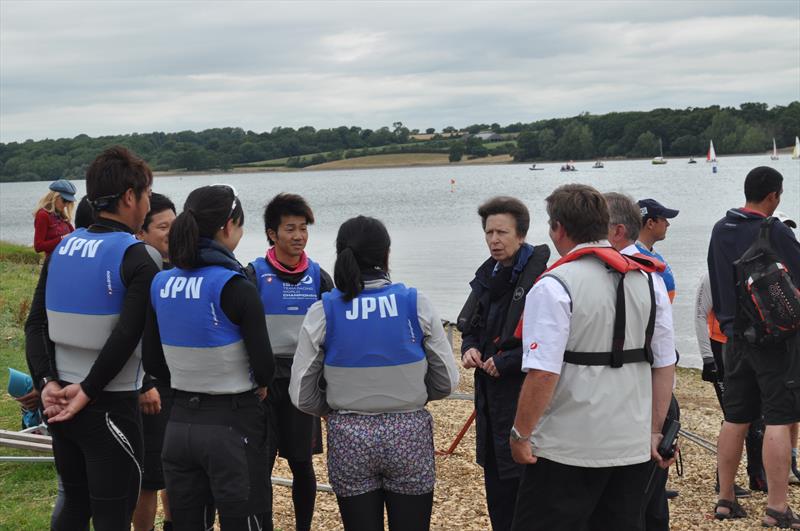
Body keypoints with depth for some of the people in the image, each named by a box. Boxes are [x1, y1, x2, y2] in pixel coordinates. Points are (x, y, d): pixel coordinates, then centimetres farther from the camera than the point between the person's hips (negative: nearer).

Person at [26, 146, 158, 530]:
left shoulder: (61, 249, 6)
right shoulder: (137, 259, -14)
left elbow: (36, 325, 2)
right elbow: (126, 337, -22)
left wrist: (47, 382, -5)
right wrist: (88, 391, -15)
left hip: (61, 402, 7)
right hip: (110, 408, -6)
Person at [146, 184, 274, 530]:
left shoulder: (160, 285, 2)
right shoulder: (235, 287, -16)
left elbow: (153, 364, 8)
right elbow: (264, 368, -13)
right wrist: (258, 384, 8)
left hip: (179, 423, 6)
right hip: (232, 424, -6)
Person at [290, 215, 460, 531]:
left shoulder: (323, 311, -7)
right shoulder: (416, 304, -7)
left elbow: (302, 396, -5)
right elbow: (447, 381, -2)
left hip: (348, 440, 1)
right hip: (409, 437, 0)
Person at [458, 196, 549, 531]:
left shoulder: (540, 274, -16)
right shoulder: (488, 275, 11)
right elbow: (471, 326, 22)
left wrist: (505, 361, -17)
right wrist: (470, 349, 1)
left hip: (525, 395, -8)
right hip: (490, 395, 8)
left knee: (521, 477, -4)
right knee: (495, 482, 15)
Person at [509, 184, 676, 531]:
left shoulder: (554, 287, -13)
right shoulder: (646, 279, 8)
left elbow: (543, 373, -20)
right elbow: (665, 364, 10)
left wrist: (520, 435, -9)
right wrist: (654, 431, 18)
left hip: (569, 450, -6)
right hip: (634, 447, 6)